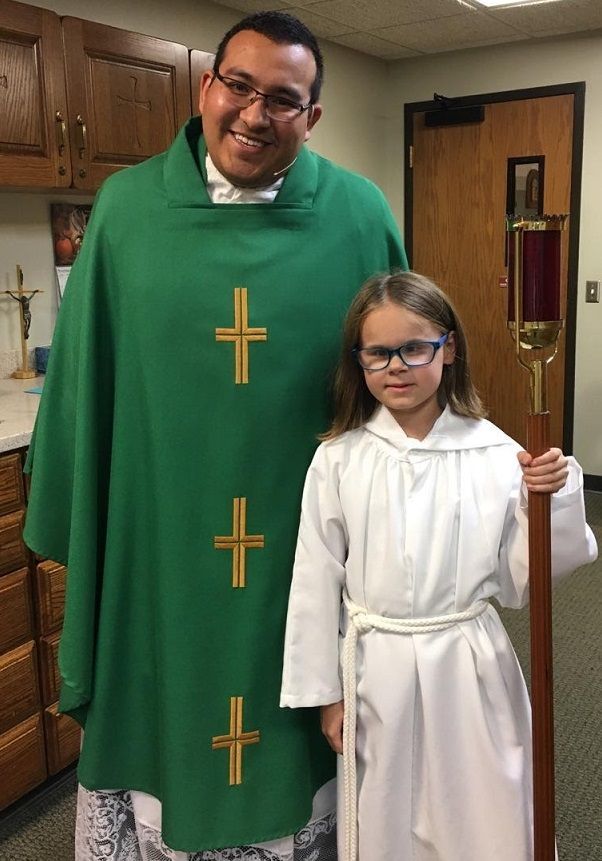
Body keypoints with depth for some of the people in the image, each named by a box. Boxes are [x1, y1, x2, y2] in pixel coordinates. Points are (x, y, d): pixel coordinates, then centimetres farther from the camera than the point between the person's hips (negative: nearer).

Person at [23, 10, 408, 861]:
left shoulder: (360, 217, -4)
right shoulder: (127, 208, -3)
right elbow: (84, 379, 2)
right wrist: (68, 527, 5)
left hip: (309, 545, 0)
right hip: (156, 540, 1)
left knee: (301, 726, 18)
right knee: (164, 722, 17)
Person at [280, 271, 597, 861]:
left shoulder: (495, 455, -7)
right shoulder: (338, 461, -7)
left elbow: (517, 582, 0)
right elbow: (317, 583, -1)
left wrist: (550, 498, -15)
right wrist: (325, 692, 4)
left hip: (472, 669, 0)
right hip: (376, 672, 0)